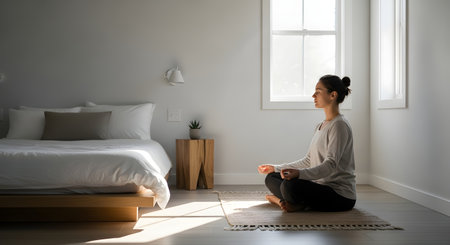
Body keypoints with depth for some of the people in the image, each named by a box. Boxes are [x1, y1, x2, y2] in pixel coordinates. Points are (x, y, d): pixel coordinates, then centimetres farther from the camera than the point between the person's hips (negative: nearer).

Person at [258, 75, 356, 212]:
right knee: (271, 178, 9)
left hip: (341, 196, -10)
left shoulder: (339, 125, -13)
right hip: (321, 186, 10)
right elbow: (308, 160, 21)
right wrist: (276, 168, 20)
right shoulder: (320, 126, 17)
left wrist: (299, 173, -39)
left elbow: (330, 164, -24)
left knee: (290, 185, -34)